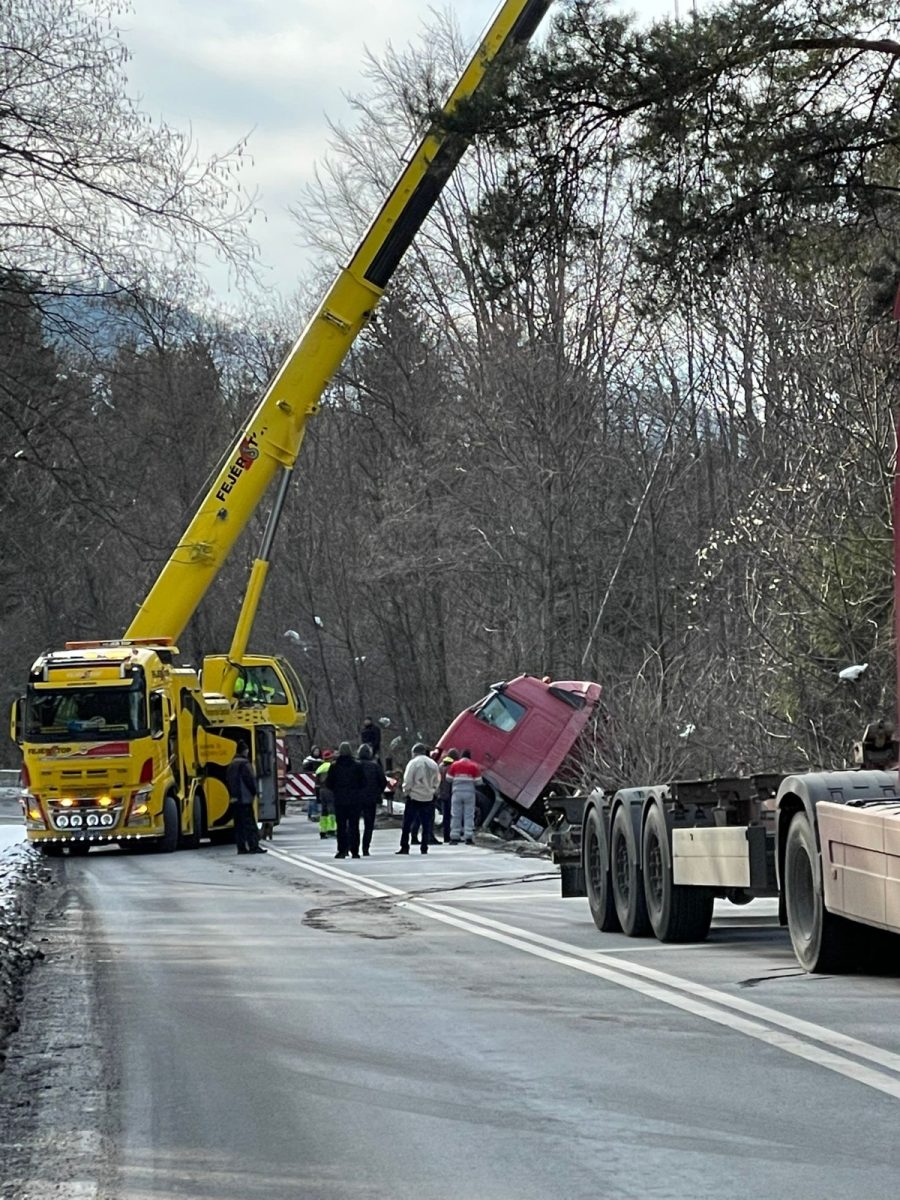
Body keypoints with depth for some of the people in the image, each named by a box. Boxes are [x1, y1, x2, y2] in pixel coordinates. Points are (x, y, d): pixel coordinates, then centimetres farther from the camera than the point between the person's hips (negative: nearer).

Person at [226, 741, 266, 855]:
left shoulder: (231, 765, 14)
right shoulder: (244, 764, -12)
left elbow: (228, 781, 16)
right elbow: (250, 779, -15)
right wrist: (255, 791, -3)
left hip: (235, 799, 8)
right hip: (245, 798, -8)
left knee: (239, 824, 8)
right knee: (250, 823, -7)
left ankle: (241, 847, 8)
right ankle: (253, 846, -10)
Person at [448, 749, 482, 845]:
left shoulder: (454, 765, 2)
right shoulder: (474, 766, 1)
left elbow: (449, 778, 2)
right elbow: (478, 781, -1)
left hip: (457, 792, 0)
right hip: (469, 792, 0)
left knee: (456, 815, 4)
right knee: (469, 815, 3)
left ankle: (454, 837, 2)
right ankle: (469, 837, -2)